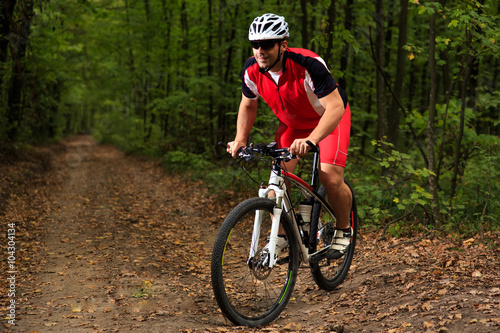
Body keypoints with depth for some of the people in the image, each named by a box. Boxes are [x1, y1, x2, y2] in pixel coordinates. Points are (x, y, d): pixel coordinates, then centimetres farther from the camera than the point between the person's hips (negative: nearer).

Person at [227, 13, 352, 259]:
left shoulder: (309, 65, -37)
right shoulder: (251, 71, -20)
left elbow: (335, 107, -40)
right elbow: (248, 105, 0)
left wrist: (311, 140, -54)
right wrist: (240, 140, -12)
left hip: (330, 118, -4)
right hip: (292, 123, 5)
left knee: (331, 179, -19)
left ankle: (343, 230, 9)